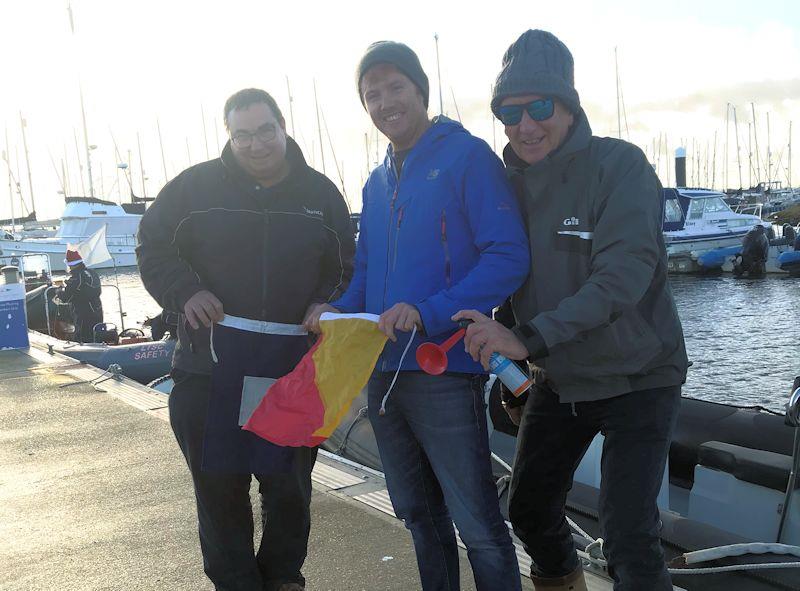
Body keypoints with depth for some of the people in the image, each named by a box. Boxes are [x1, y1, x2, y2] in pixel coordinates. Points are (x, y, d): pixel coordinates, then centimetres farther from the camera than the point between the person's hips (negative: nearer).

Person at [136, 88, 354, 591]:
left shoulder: (321, 193, 7)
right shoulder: (195, 185, 1)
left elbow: (346, 268, 14)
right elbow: (153, 248, 7)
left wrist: (326, 305, -5)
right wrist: (186, 290, -11)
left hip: (295, 370, 1)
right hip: (211, 365, -1)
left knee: (290, 484, 12)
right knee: (219, 485, 8)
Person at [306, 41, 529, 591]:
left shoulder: (467, 155, -8)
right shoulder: (377, 183, 14)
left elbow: (509, 256, -16)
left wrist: (428, 313, -25)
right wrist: (337, 311, -1)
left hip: (444, 368, -7)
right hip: (384, 371, 7)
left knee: (477, 525, -1)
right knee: (418, 514, 20)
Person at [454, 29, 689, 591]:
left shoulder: (619, 165, -18)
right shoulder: (510, 182, -1)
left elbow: (623, 274, -30)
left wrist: (530, 337, -38)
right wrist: (507, 348, -4)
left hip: (636, 381, -5)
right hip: (557, 380, 6)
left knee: (628, 537, -11)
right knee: (529, 509, 15)